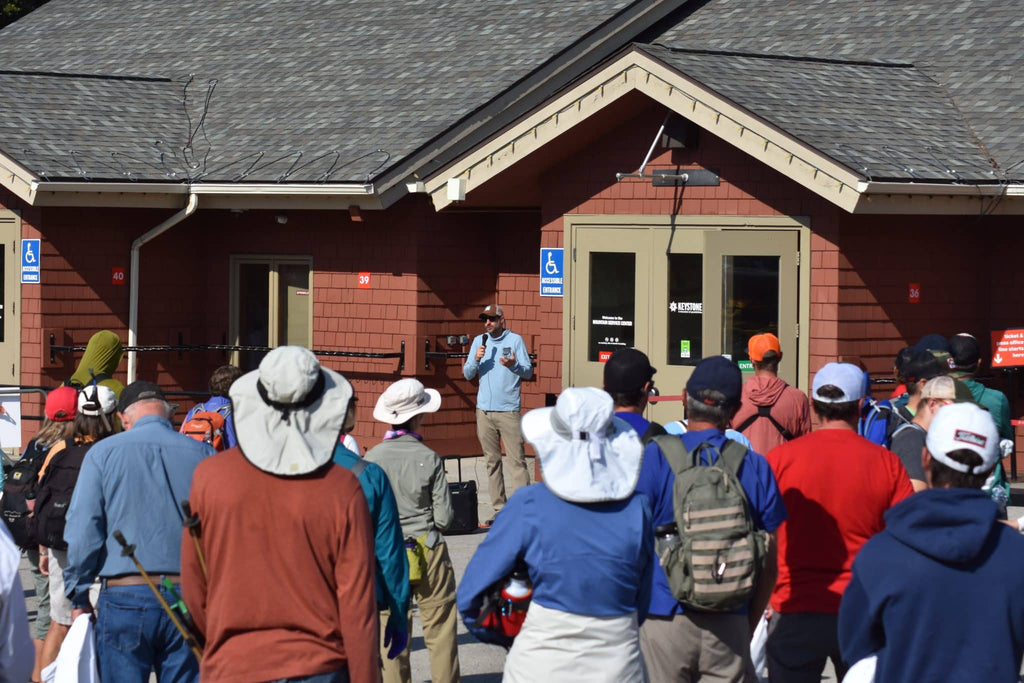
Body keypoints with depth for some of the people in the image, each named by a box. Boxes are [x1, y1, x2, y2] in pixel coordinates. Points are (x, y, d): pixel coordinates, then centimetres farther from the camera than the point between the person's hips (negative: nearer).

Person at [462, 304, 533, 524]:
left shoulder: (515, 340, 3)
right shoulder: (479, 341, 12)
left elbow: (529, 372, 0)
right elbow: (467, 374, 10)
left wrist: (514, 365, -20)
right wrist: (476, 360, -9)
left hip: (509, 409, -4)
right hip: (484, 410, 4)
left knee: (517, 460, -10)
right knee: (492, 461, 6)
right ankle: (499, 510, 11)